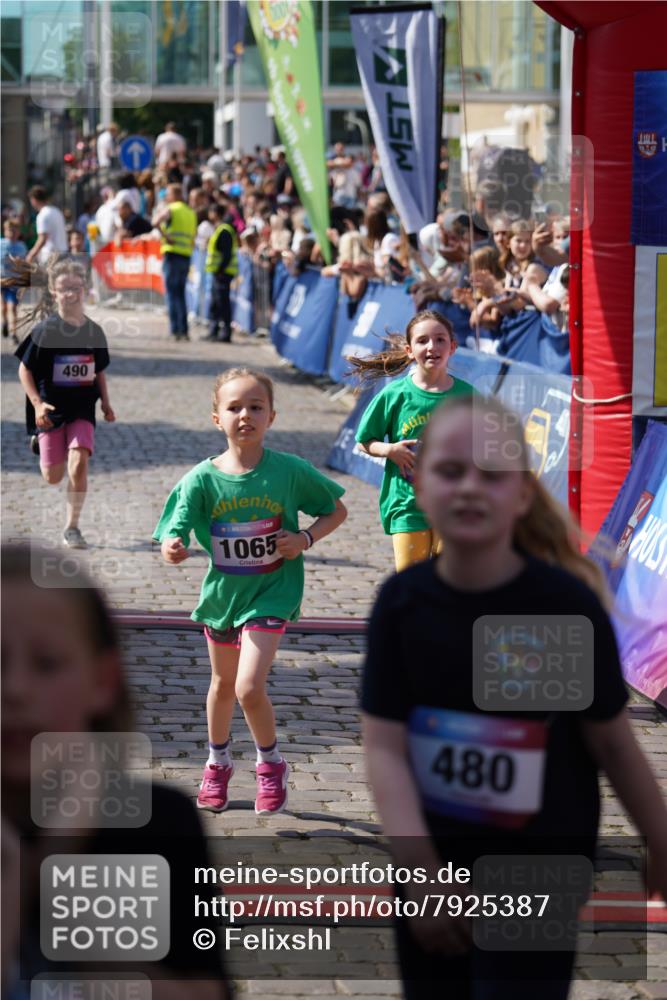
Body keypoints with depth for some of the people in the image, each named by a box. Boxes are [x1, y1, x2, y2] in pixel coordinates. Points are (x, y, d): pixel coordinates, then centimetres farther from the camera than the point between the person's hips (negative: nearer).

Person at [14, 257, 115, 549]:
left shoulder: (94, 332, 2)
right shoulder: (44, 330, -9)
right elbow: (24, 370, -6)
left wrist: (106, 403, 7)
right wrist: (37, 403, -16)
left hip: (82, 410, 2)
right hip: (51, 409, -1)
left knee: (78, 465, -17)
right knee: (53, 477, 7)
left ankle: (72, 528, -3)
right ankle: (39, 440, 44)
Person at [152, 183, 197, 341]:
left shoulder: (170, 209, -4)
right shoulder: (191, 212, 17)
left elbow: (155, 222, -22)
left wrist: (165, 236, -11)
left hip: (172, 253, -6)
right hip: (186, 256, 6)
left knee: (172, 293, -4)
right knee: (180, 294, 13)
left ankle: (175, 329, -10)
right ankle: (183, 330, 8)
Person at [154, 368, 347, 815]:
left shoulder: (290, 471, -14)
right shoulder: (202, 479, -13)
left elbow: (337, 510, 1)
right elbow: (174, 534, -16)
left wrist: (306, 538, -17)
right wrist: (173, 550, -40)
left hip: (271, 593, -3)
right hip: (222, 591, 3)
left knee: (249, 687, -17)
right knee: (223, 683, 22)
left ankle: (271, 764, 10)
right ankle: (218, 762, 46)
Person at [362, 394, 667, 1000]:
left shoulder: (568, 604, -15)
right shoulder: (402, 603, -7)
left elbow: (613, 745, -5)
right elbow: (385, 747, -10)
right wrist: (421, 874, -21)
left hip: (537, 869, -3)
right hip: (432, 860, 4)